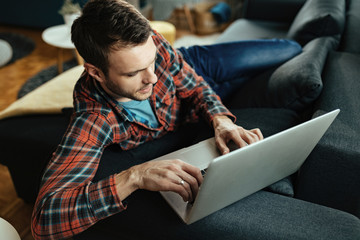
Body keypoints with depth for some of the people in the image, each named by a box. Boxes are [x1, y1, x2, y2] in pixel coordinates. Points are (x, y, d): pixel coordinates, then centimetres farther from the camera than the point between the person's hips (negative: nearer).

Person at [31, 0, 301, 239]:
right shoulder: (91, 122, -46)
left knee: (289, 50, 16)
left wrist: (222, 120, -40)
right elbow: (44, 217, -52)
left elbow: (193, 85, -19)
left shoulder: (150, 45, -37)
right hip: (178, 123, -2)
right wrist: (133, 177, -64)